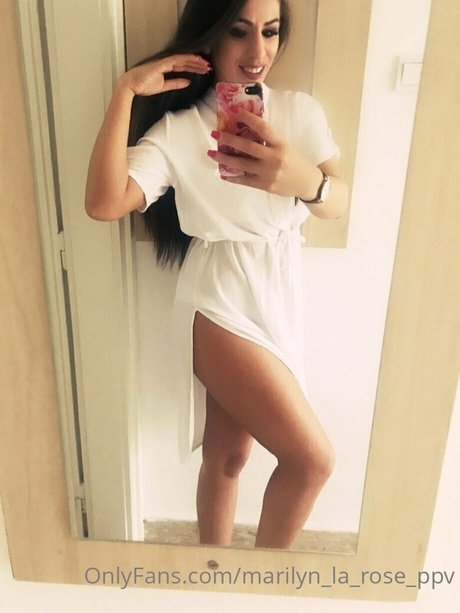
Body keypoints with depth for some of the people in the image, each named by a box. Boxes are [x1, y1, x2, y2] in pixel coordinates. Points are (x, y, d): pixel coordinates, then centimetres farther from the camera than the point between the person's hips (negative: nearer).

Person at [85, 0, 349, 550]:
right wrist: (126, 92, -21)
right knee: (312, 459, -4)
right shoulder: (177, 129, -9)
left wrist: (305, 180, -34)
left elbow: (338, 203, -11)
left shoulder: (299, 110, 3)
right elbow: (104, 203, -22)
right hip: (220, 307, -4)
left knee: (229, 454, 16)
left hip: (281, 299, 5)